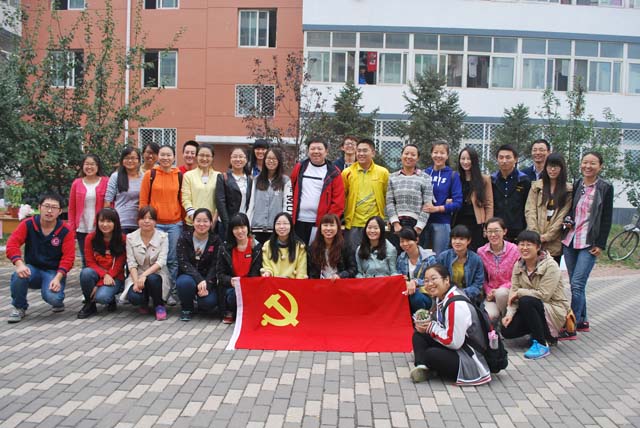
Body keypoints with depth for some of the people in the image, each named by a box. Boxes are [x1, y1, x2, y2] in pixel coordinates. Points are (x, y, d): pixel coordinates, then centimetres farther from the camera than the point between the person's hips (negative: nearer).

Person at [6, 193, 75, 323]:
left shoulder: (66, 230, -8)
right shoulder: (28, 224, -4)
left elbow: (68, 257, -13)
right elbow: (12, 244, -13)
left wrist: (58, 278, -25)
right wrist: (19, 263, -32)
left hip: (54, 272, -2)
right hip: (32, 269, 2)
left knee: (52, 297, -31)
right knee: (19, 275, -33)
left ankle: (58, 301, 12)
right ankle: (19, 307, -4)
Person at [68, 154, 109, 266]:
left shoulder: (106, 182, 0)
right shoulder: (76, 183, 6)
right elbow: (71, 208, 9)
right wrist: (71, 228, 5)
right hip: (82, 230, 2)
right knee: (86, 261, 10)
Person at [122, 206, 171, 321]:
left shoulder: (163, 236, -6)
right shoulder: (131, 237, -1)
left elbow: (161, 261, -15)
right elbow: (131, 263, -6)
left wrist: (144, 275, -29)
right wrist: (136, 281, -22)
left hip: (157, 274, -1)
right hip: (137, 275, 1)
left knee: (152, 279, -38)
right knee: (133, 297, -29)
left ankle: (159, 305, -7)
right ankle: (144, 302, 11)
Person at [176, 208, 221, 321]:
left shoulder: (215, 240, -3)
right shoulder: (184, 238, -5)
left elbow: (214, 266, -8)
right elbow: (183, 263, -14)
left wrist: (207, 285, -24)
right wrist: (199, 280, -28)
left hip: (208, 279, 0)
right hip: (188, 276, 0)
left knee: (209, 302, -28)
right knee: (185, 282, -36)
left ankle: (202, 305, 13)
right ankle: (187, 309, -3)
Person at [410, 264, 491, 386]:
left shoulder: (456, 304, -25)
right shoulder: (441, 297, 3)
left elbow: (454, 342, -25)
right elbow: (443, 327, 16)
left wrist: (432, 327, -13)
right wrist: (427, 325, -4)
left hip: (472, 360, -10)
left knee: (431, 354, -30)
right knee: (419, 333, 5)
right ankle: (422, 367, -11)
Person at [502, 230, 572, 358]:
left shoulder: (550, 266, -17)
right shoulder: (518, 265, 2)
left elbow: (544, 294, -24)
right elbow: (513, 291, -3)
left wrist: (520, 292, -16)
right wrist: (510, 313, -17)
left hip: (554, 310, -6)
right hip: (529, 309, 7)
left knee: (526, 301, -35)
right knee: (507, 330, -12)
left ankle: (542, 344, -22)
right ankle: (541, 332, 14)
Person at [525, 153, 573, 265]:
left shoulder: (568, 190, 5)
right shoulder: (536, 186, 9)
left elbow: (562, 216, -2)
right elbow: (529, 211, 2)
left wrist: (547, 236, -9)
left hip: (554, 242, 0)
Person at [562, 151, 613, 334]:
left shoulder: (605, 188, -2)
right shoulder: (575, 186, 10)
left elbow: (607, 219, -3)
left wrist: (600, 245, -8)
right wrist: (568, 222, -2)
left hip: (589, 243, -5)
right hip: (570, 240, 5)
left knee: (577, 284, -11)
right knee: (576, 284, 10)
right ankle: (582, 321, 22)